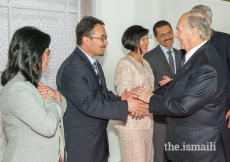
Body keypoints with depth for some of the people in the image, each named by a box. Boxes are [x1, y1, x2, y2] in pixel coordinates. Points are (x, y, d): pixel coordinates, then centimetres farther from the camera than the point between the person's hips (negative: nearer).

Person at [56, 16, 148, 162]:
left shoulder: (94, 63, 11)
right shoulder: (72, 68, -21)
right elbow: (89, 104, -26)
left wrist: (119, 99, -7)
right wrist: (126, 106, -22)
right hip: (81, 142, -9)